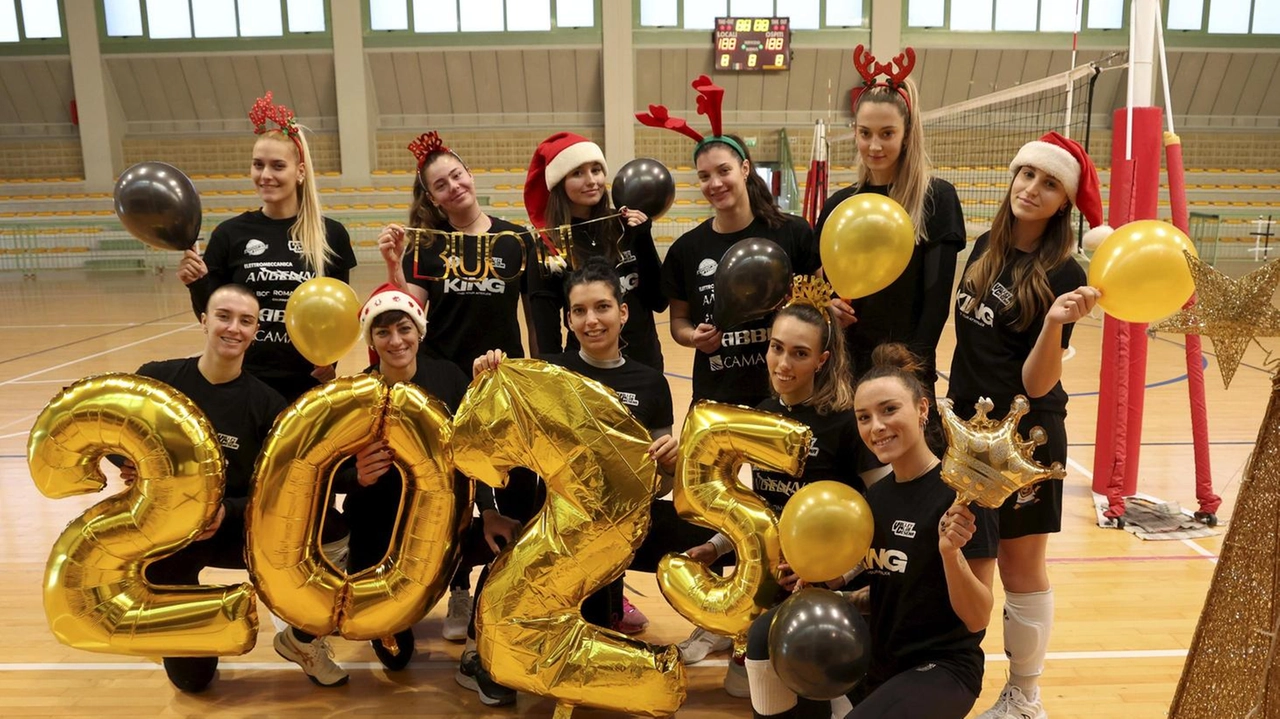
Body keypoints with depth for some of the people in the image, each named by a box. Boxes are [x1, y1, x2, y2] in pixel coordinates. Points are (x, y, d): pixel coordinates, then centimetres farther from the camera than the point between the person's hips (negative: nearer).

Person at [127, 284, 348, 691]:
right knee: (192, 678, 2)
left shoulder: (267, 405, -10)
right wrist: (133, 466, -17)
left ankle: (302, 640, 1)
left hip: (231, 529, 0)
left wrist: (226, 511, -28)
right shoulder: (156, 379, -9)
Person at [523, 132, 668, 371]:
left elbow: (659, 301, -3)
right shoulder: (548, 246, -8)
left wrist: (643, 239, -12)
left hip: (645, 363, 3)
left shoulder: (625, 228, -1)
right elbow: (546, 332, -7)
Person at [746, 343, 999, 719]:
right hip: (878, 659, 7)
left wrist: (950, 551, -34)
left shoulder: (961, 494, -18)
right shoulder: (877, 494, 3)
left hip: (941, 669, -7)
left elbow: (978, 619, -18)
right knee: (769, 634, -2)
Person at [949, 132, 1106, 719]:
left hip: (1024, 437, -6)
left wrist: (1057, 322, -35)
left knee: (1020, 568, 9)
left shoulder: (1063, 275, -16)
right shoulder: (985, 247, 2)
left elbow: (1036, 384, -20)